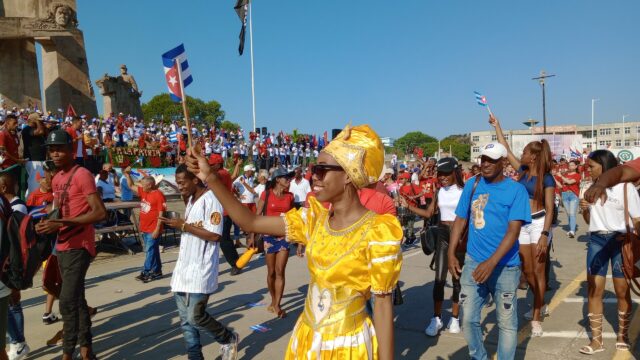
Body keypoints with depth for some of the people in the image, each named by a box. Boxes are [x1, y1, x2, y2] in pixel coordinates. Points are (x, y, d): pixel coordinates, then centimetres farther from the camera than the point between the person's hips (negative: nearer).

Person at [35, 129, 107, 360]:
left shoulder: (82, 175, -13)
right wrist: (49, 223, 3)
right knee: (76, 298, 15)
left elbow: (100, 212, -21)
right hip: (63, 246, 9)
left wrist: (61, 224, -24)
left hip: (78, 246, -9)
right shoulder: (56, 179, 14)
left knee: (67, 301, -11)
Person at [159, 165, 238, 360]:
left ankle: (229, 339, 20)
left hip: (200, 270, -8)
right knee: (185, 319, 10)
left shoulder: (211, 200, -16)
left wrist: (184, 225, -18)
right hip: (184, 268, 8)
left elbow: (215, 235, -21)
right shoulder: (191, 200, 12)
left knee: (195, 316, -4)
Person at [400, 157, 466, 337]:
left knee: (457, 277, 8)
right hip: (442, 234, 3)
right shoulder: (439, 192, 5)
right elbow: (429, 213, 8)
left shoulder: (463, 191, -7)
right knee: (439, 278, 0)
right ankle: (437, 318, 10)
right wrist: (408, 205, 0)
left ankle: (455, 317, 20)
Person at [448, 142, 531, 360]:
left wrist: (491, 262, -25)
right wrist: (451, 253, -1)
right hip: (473, 263, 3)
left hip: (505, 266, -3)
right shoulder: (472, 185, 4)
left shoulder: (516, 190, -7)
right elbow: (460, 220, 8)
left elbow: (513, 230, -15)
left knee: (507, 322, 9)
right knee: (469, 319, 9)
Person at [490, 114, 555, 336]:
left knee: (538, 270, 0)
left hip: (539, 223, -6)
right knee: (527, 270, 11)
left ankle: (536, 318, 6)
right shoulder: (522, 171, 6)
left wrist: (544, 235, -20)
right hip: (522, 224, 6)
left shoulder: (546, 178, -9)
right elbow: (506, 150, 13)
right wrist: (497, 125, 16)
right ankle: (540, 306, 34)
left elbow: (549, 209, -12)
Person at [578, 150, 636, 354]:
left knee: (622, 291, 5)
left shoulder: (625, 187, -4)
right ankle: (596, 340, 9)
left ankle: (623, 335, 25)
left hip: (620, 241, -3)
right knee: (594, 290, 1)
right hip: (596, 241, 4)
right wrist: (584, 210, -6)